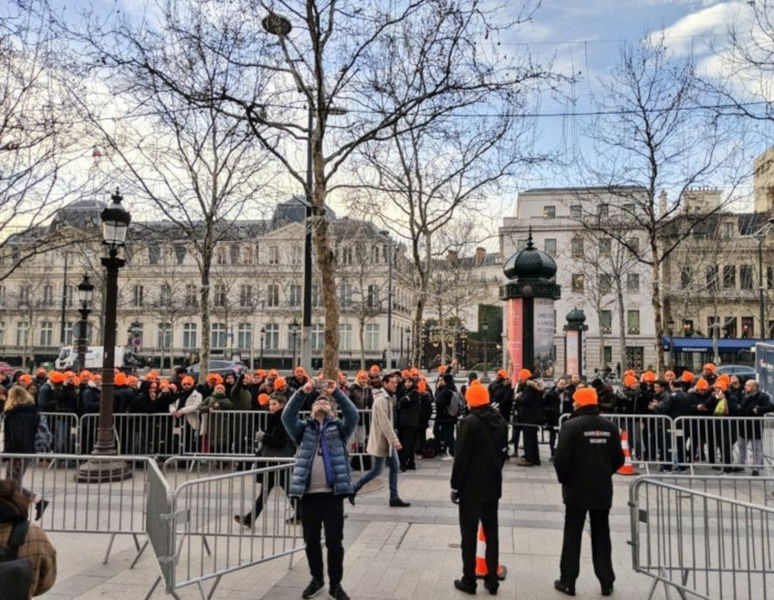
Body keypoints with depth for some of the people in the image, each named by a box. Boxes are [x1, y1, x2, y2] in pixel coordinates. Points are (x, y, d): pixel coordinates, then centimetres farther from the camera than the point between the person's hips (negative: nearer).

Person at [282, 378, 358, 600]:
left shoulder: (338, 428, 9)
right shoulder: (304, 429, 11)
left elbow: (353, 415, -9)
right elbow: (287, 417, -6)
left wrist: (336, 393, -17)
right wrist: (302, 393, -17)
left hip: (332, 494, -1)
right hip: (308, 494, 1)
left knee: (334, 541, 3)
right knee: (311, 541, 12)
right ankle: (317, 579, 31)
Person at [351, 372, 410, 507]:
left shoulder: (388, 398, 10)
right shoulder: (381, 400, -21)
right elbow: (384, 423, -26)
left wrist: (394, 439, 15)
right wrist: (394, 440, -28)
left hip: (388, 440, 9)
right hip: (381, 440, -9)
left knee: (395, 466, 7)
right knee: (376, 470, 0)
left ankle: (394, 498, 12)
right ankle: (353, 490, 14)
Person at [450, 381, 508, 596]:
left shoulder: (469, 422, -17)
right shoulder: (500, 421, 4)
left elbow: (461, 457, -17)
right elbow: (503, 452, 10)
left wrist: (455, 486, -9)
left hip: (471, 487, -6)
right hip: (493, 485, 6)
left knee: (469, 534, 4)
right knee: (491, 532, 13)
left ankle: (469, 580, 10)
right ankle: (492, 580, 19)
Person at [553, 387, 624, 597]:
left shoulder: (571, 425, -13)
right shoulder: (609, 427, 3)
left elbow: (561, 458, -18)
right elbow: (618, 459, 4)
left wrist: (563, 478, -2)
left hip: (577, 488, -4)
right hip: (603, 489, 4)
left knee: (572, 535, 5)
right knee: (601, 535, 14)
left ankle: (568, 581, 9)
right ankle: (606, 582, 18)